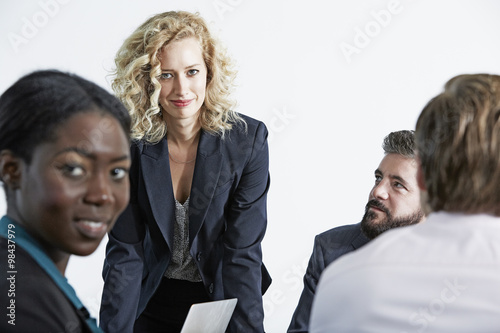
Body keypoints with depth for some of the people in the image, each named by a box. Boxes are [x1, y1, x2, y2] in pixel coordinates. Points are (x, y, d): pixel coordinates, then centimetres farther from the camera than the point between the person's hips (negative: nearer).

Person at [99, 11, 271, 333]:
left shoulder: (248, 139, -18)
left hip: (220, 300, -1)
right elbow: (124, 252, -14)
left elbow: (243, 251, -19)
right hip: (150, 307, 1)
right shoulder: (130, 142, -16)